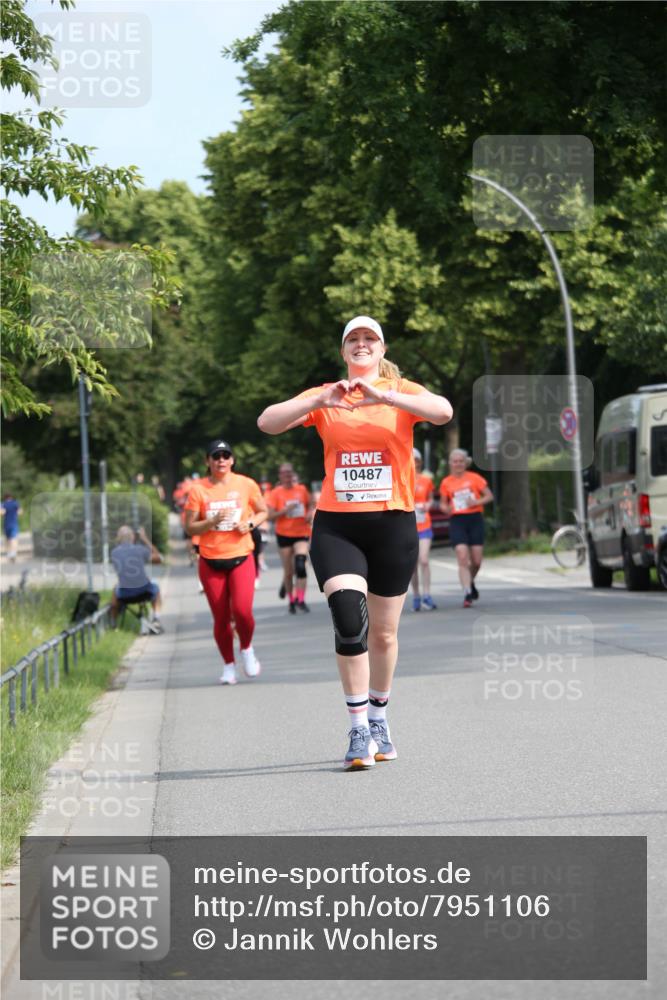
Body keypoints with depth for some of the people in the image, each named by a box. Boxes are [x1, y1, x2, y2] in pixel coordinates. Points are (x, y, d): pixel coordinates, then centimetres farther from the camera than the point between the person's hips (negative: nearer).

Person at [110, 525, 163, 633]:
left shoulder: (114, 553, -2)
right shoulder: (140, 549, -10)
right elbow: (158, 558, 5)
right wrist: (146, 539, 8)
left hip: (125, 593, 2)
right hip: (143, 590, -2)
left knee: (115, 591, 37)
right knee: (155, 587, 33)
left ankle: (113, 623, 40)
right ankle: (155, 617, 14)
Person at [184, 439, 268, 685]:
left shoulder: (246, 485, 1)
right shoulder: (198, 490, -2)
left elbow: (262, 512, 14)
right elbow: (190, 527, -2)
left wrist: (250, 524, -6)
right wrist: (213, 521, -18)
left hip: (241, 558, 0)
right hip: (211, 562, 0)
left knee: (242, 610, -18)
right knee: (221, 618, 2)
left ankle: (246, 649, 12)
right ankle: (228, 665, 20)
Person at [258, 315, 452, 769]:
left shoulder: (402, 391, 3)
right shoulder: (324, 397, 7)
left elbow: (443, 411, -17)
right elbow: (267, 422, -4)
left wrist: (384, 395, -27)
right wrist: (320, 400, -18)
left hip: (393, 523, 1)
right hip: (336, 526, 0)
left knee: (384, 633, 9)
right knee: (350, 621, -18)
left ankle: (379, 717, 32)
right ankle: (359, 731, -12)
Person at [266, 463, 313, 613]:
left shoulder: (302, 490, 2)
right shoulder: (275, 493, -4)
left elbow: (309, 506, 17)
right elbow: (270, 516, -9)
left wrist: (309, 515, -4)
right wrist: (286, 510, -21)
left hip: (302, 533, 1)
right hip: (284, 534, -1)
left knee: (300, 565, -19)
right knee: (288, 571, 4)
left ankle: (300, 600, -15)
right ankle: (292, 601, 25)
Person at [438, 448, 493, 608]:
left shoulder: (474, 478, 2)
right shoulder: (446, 482, 5)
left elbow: (489, 496, 5)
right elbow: (443, 503, 15)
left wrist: (477, 502, -13)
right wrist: (445, 508, -8)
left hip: (475, 519, 0)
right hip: (457, 521, 0)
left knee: (476, 561, 4)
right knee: (462, 558, -14)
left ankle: (470, 582, 35)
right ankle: (467, 593, -15)